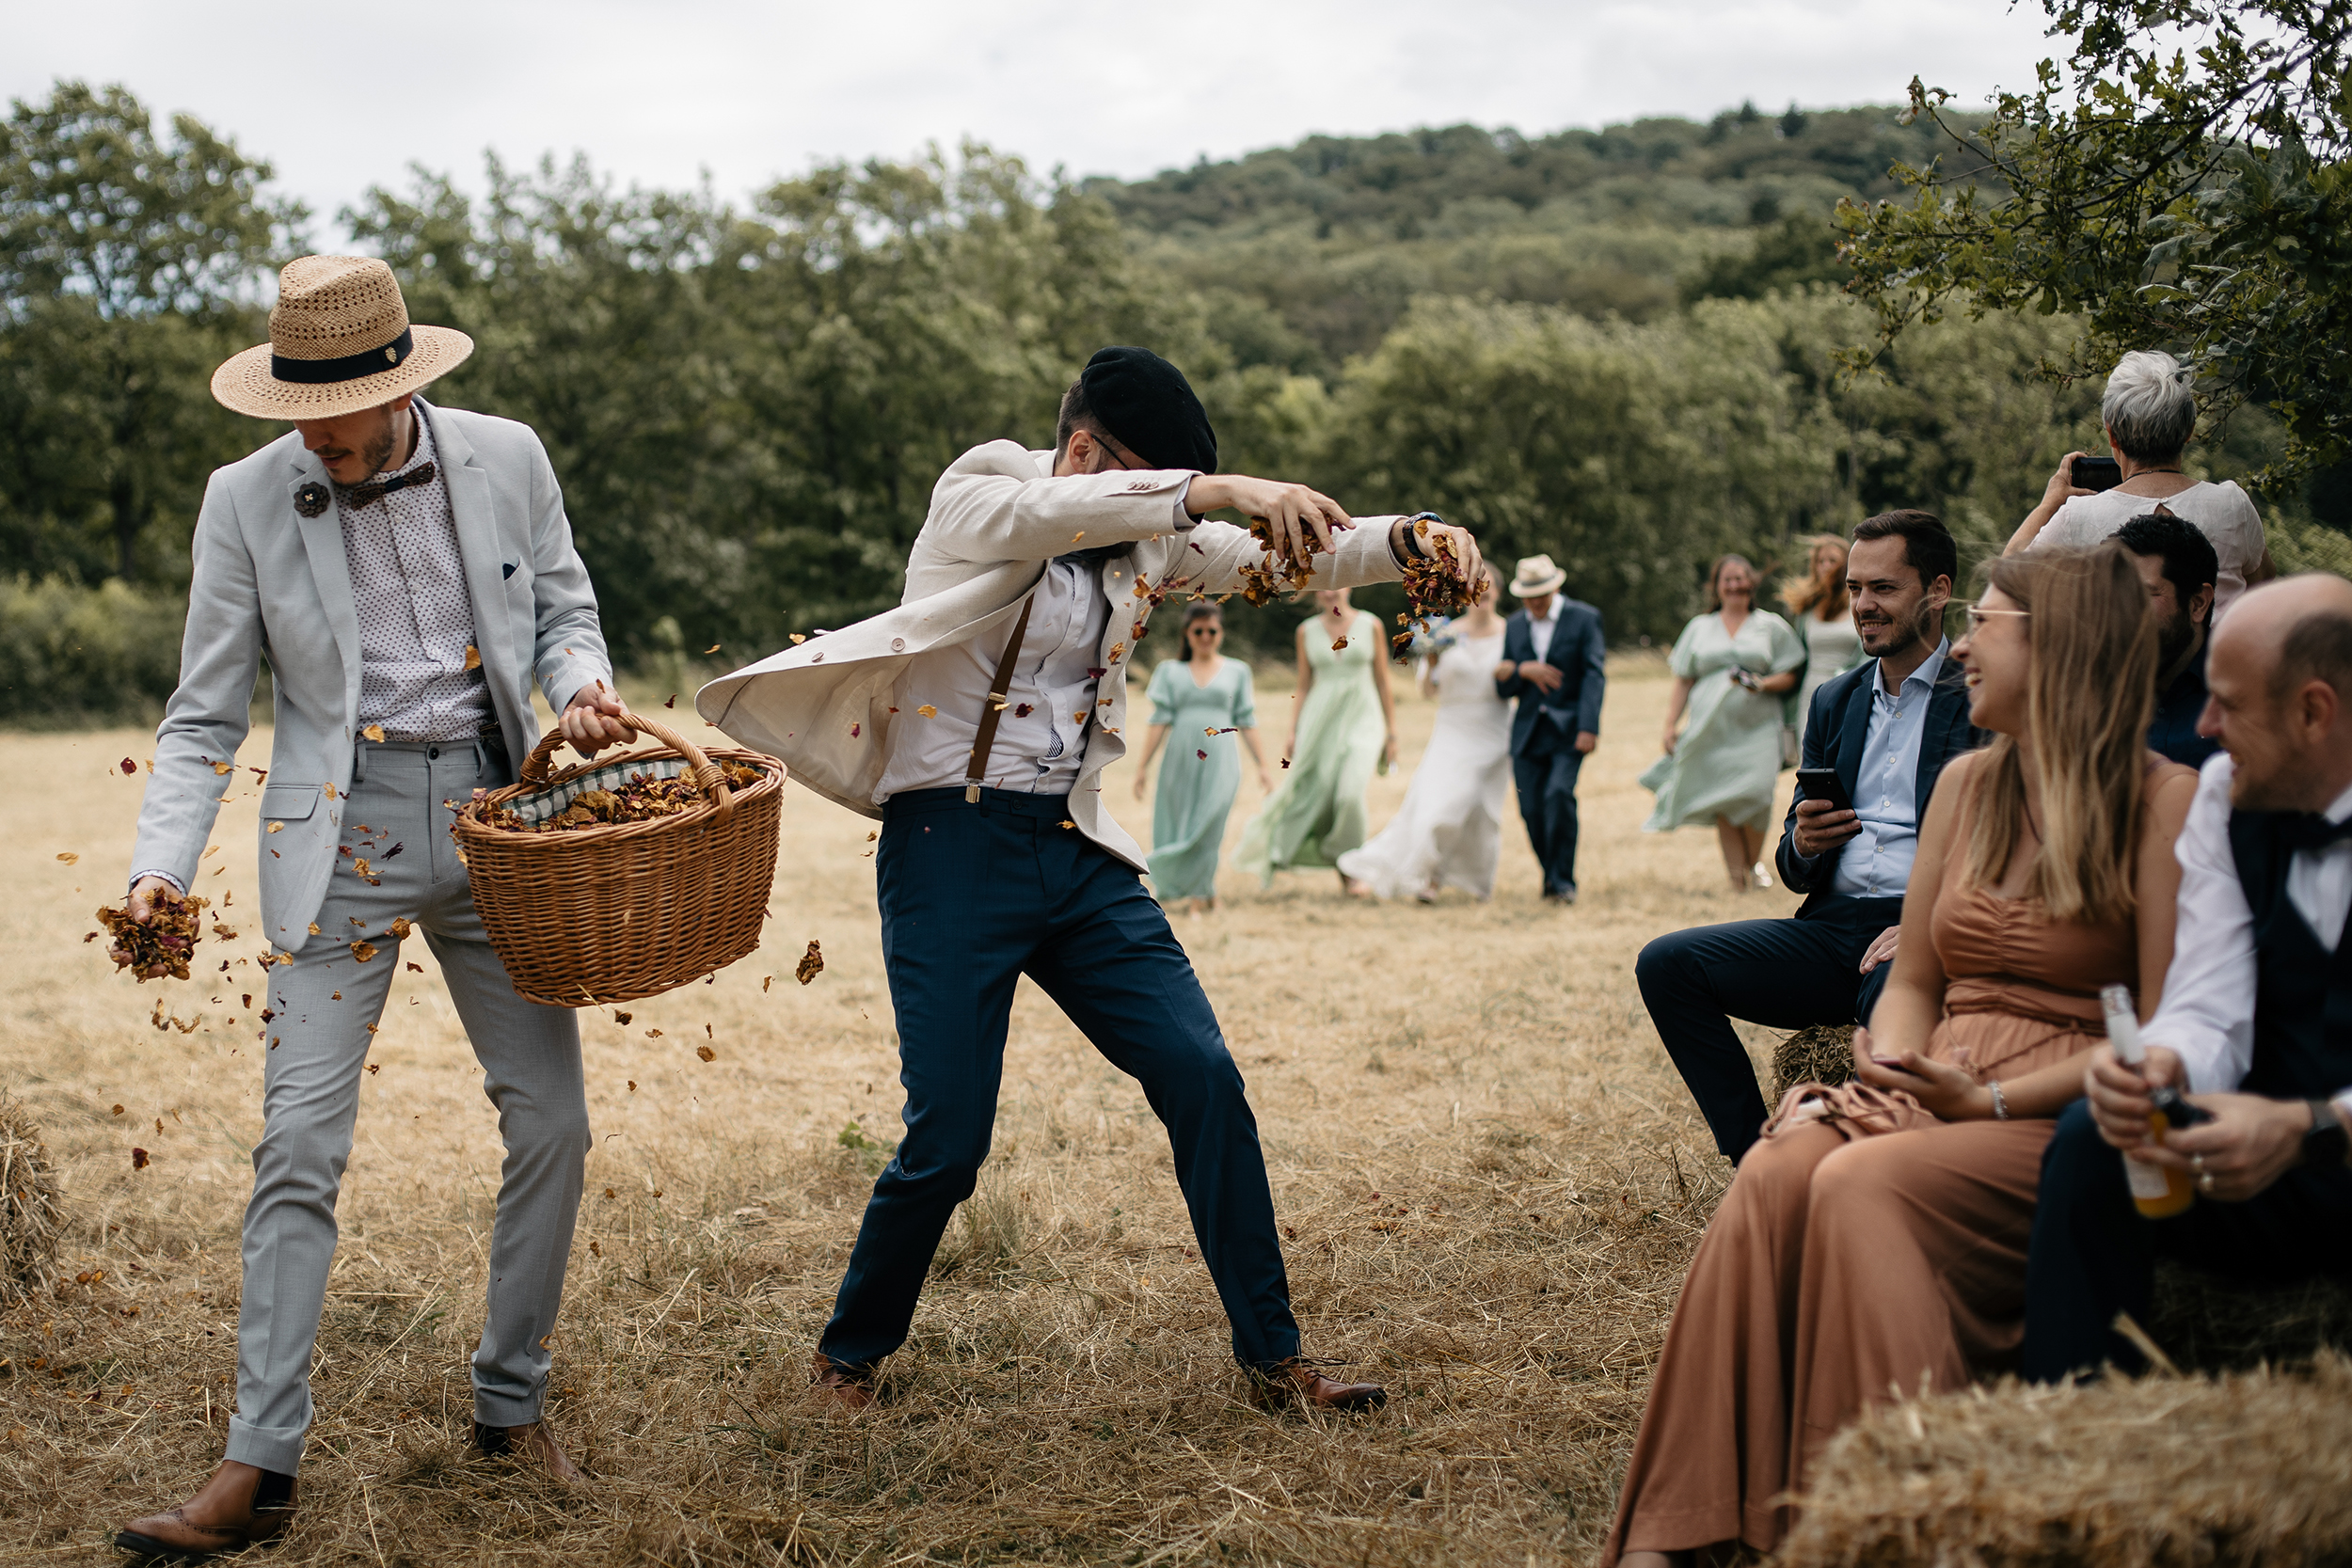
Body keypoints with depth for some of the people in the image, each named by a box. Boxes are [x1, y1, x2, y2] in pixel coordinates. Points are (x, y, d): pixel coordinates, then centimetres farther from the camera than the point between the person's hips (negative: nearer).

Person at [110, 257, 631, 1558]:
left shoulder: (507, 459, -2)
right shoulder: (245, 499, -4)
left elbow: (563, 605, 14)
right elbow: (205, 717, -1)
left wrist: (578, 683, -9)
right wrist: (162, 867, -15)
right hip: (341, 832, -2)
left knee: (550, 1120, 5)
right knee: (300, 1141, -7)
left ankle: (512, 1401, 23)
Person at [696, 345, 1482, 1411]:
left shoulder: (1146, 544, 12)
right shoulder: (973, 502, -3)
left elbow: (1301, 552, 5)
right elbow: (1059, 511, -26)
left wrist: (1413, 541, -15)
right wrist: (1222, 488, -38)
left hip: (1077, 854, 6)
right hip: (956, 845, -5)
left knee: (1205, 1080, -4)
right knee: (947, 1142, -7)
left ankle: (1271, 1354, 9)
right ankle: (848, 1354, 19)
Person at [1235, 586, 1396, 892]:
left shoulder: (1371, 625, 4)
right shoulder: (1307, 631, 8)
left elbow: (1383, 683, 7)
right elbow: (1303, 687, 12)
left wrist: (1391, 732, 6)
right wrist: (1293, 731, 5)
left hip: (1361, 720, -1)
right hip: (1320, 719, 1)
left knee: (1350, 795, -17)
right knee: (1310, 793, -2)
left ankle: (1348, 870, 0)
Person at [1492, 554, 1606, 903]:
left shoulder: (1584, 618, 0)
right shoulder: (1514, 625, 11)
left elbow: (1595, 674, -7)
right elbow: (1504, 690, 10)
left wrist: (1588, 727, -17)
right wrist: (1521, 671, -13)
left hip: (1569, 729, -4)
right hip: (1528, 731, 4)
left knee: (1559, 793, -21)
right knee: (1532, 809, -2)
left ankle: (1562, 881, -10)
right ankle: (1552, 878, 16)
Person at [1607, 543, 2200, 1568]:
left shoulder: (2162, 804, -4)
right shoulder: (1966, 787, 17)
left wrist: (1994, 1100, -17)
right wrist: (1891, 1079, -2)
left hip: (2066, 1124, -5)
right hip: (1940, 1096, 5)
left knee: (1859, 1184, -33)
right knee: (1775, 1172, -25)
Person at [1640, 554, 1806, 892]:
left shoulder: (1771, 626, 11)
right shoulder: (1699, 628, 16)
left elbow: (1789, 676, 7)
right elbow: (1683, 683, 15)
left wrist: (1762, 684, -13)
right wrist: (1670, 727, 7)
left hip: (1756, 728, -2)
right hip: (1711, 730, 2)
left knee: (1753, 795, -17)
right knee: (1723, 804, -6)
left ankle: (1754, 861, 6)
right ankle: (1737, 877, -2)